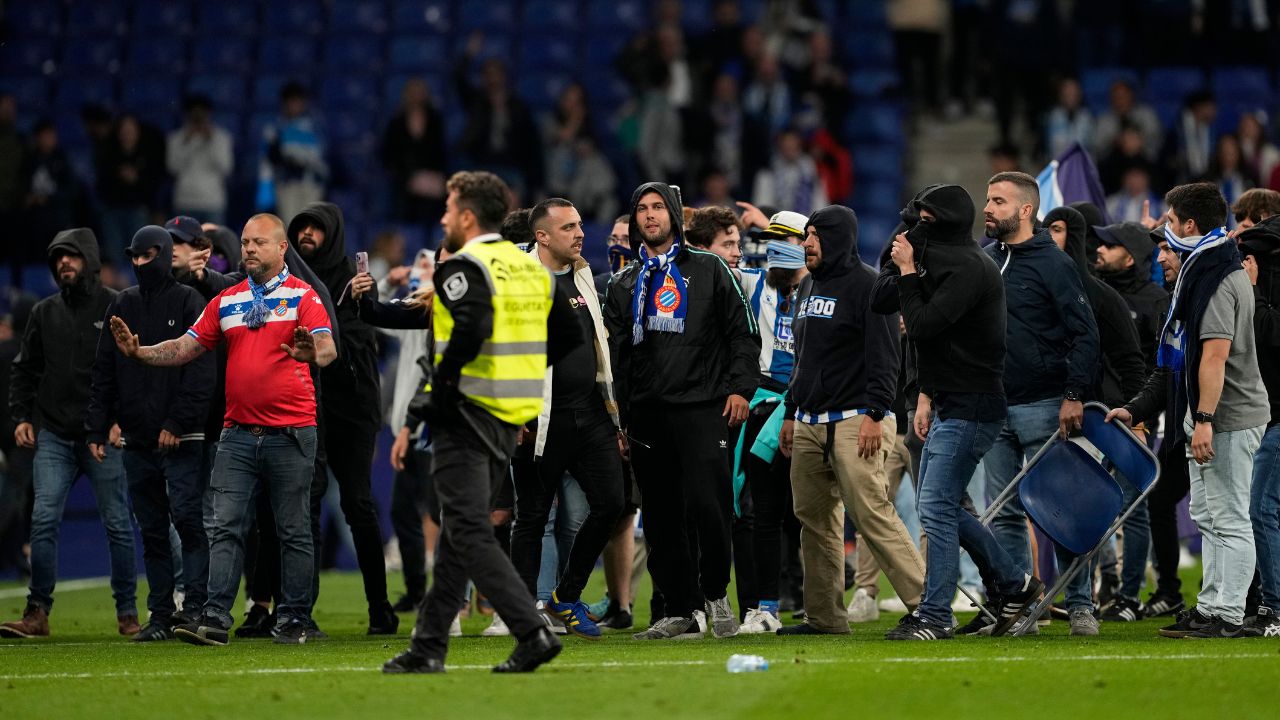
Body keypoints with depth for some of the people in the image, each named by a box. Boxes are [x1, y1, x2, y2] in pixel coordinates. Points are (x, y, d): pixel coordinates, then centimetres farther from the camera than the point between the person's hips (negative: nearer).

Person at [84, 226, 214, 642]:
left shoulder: (188, 303, -2)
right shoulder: (122, 306, 14)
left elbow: (201, 370, -9)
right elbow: (104, 372, 15)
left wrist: (178, 423, -16)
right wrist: (96, 428, 7)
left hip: (183, 439, -5)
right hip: (138, 437, 5)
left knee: (187, 517, -14)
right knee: (152, 529, 6)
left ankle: (194, 604, -13)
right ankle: (160, 615, 8)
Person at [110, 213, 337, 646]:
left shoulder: (302, 296, -2)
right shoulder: (226, 301, 13)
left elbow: (327, 349, -16)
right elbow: (186, 348, 12)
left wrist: (311, 354, -39)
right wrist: (139, 352, -3)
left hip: (290, 432, -4)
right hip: (239, 432, 4)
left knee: (293, 530, 3)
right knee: (225, 527, -4)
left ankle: (295, 620, 9)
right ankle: (215, 618, -8)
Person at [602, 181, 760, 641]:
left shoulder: (708, 269, 9)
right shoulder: (624, 285, 18)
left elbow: (742, 333, 6)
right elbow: (614, 354, 17)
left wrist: (740, 387, -5)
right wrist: (617, 417, 9)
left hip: (701, 408, -4)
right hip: (646, 413, 4)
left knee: (706, 505, -15)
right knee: (661, 517, 2)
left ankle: (716, 592, 3)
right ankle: (679, 609, 8)